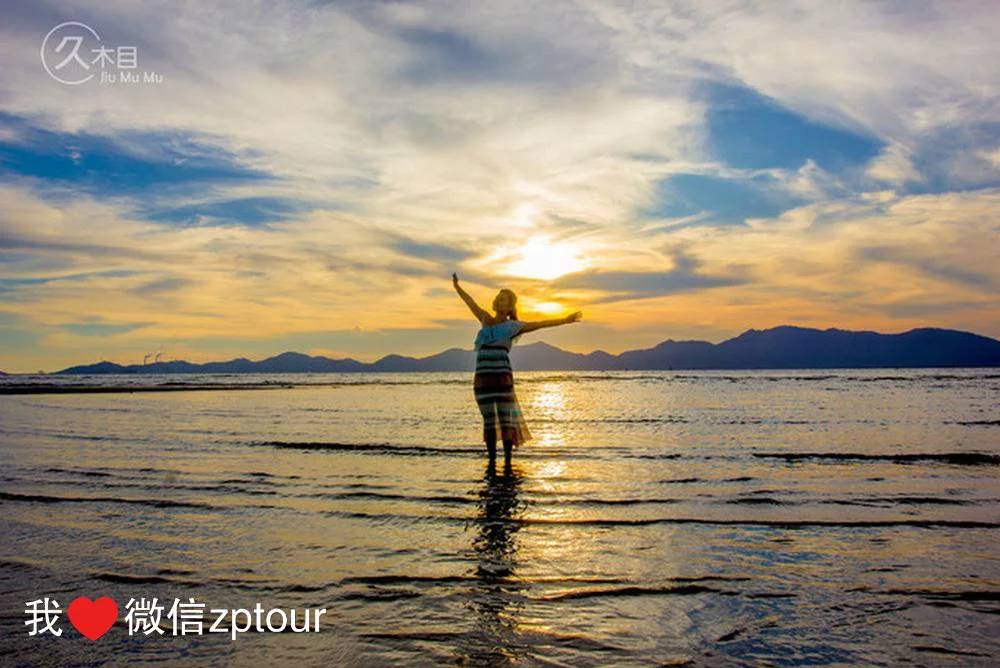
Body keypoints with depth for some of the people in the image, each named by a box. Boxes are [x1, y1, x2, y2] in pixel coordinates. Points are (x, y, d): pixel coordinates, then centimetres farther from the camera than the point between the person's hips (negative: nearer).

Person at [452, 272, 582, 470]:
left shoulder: (512, 326, 4)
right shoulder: (486, 320, 16)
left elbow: (540, 324, 3)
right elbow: (472, 303, 30)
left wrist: (565, 320, -1)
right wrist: (457, 287, 41)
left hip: (502, 376, -4)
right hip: (482, 378, 4)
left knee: (505, 420, -2)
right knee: (489, 421, 7)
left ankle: (507, 461, 3)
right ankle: (492, 461, 14)